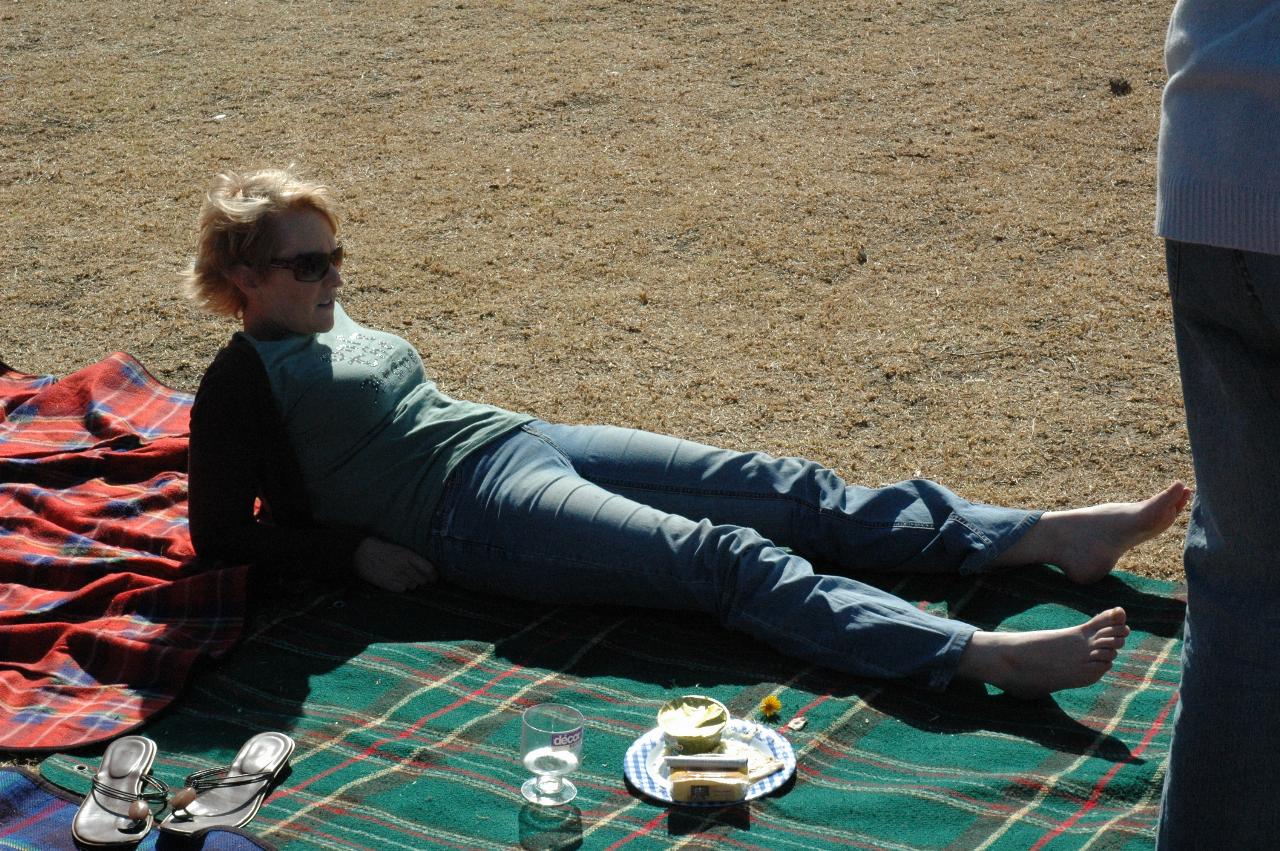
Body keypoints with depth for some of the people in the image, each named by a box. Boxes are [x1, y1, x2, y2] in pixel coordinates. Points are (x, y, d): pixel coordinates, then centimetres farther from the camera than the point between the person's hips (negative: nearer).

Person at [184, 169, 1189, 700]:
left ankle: (1050, 535, -7)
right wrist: (355, 549, -11)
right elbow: (224, 534, -6)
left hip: (527, 438, 9)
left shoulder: (327, 321, 20)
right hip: (475, 508, -8)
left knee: (782, 489, -4)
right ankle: (984, 654, -37)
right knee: (727, 557, -25)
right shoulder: (240, 382, -2)